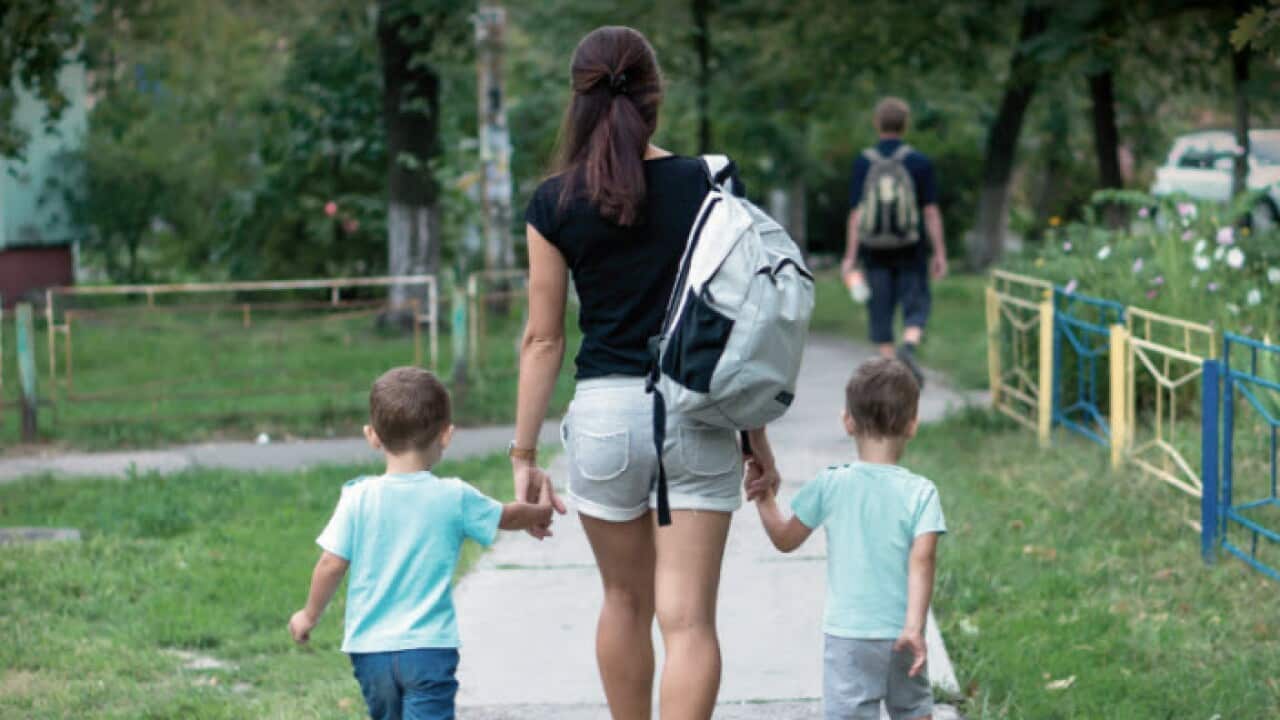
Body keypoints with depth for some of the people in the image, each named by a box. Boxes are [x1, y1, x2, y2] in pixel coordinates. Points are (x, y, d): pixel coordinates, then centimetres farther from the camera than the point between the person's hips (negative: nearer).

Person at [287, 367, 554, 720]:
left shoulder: (358, 498, -4)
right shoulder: (455, 498, -4)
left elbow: (332, 564, -3)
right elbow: (508, 516, 14)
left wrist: (310, 614, 14)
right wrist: (540, 513, 37)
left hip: (368, 647, 3)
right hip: (430, 648, -3)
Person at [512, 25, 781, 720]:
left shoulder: (555, 204, -3)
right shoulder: (712, 186, -2)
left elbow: (543, 338, -2)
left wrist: (524, 455, 5)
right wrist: (758, 437, 9)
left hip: (605, 413, 1)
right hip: (700, 417, -1)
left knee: (626, 600, 20)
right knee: (689, 617, -2)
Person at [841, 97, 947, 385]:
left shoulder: (863, 162, -1)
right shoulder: (920, 162, -3)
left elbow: (856, 213, -2)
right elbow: (931, 211, -4)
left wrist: (851, 256, 1)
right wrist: (939, 253, 0)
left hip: (875, 251, 1)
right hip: (910, 249, -1)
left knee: (881, 312, 8)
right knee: (915, 307, 4)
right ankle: (909, 346, -24)